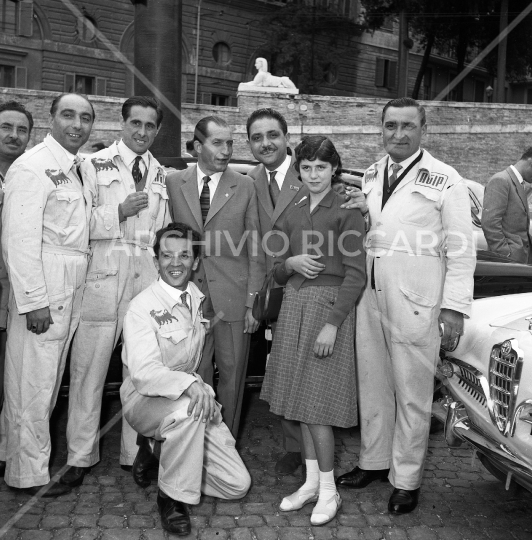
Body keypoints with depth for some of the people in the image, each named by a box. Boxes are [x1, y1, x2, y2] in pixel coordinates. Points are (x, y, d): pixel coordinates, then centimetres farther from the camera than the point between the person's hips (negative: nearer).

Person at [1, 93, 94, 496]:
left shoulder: (74, 169, 15)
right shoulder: (33, 166, -12)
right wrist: (33, 301, -20)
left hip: (72, 288, 9)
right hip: (43, 287, -9)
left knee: (50, 377, 18)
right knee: (33, 380, 2)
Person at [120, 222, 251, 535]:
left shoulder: (199, 299, 5)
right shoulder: (143, 307, -15)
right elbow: (143, 373, -28)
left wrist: (201, 386, 8)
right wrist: (189, 384, -42)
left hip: (192, 399, 6)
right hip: (146, 400, -5)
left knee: (238, 485, -4)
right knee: (187, 409, -40)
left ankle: (166, 454, 17)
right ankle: (173, 496, -17)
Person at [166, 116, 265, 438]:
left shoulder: (245, 187, 3)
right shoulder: (174, 183, 6)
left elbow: (255, 248, 2)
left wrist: (253, 300, -3)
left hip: (232, 297, -1)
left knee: (232, 374, 7)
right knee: (195, 375, 8)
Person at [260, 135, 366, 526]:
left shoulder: (347, 210, -6)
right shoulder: (291, 212, 12)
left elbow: (355, 274, -10)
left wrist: (333, 324, -18)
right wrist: (290, 262, -8)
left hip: (329, 304, -6)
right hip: (294, 304, 6)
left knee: (317, 402, -4)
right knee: (300, 399, 10)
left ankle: (329, 491, 12)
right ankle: (312, 481, 24)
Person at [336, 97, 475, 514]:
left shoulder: (445, 180, -4)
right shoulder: (372, 175, 13)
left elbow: (461, 249, -7)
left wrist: (455, 307, -12)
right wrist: (360, 210, 1)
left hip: (416, 302, -5)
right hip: (369, 296, 6)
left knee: (412, 394, 4)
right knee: (372, 385, 16)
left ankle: (406, 480, 20)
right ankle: (374, 462, 33)